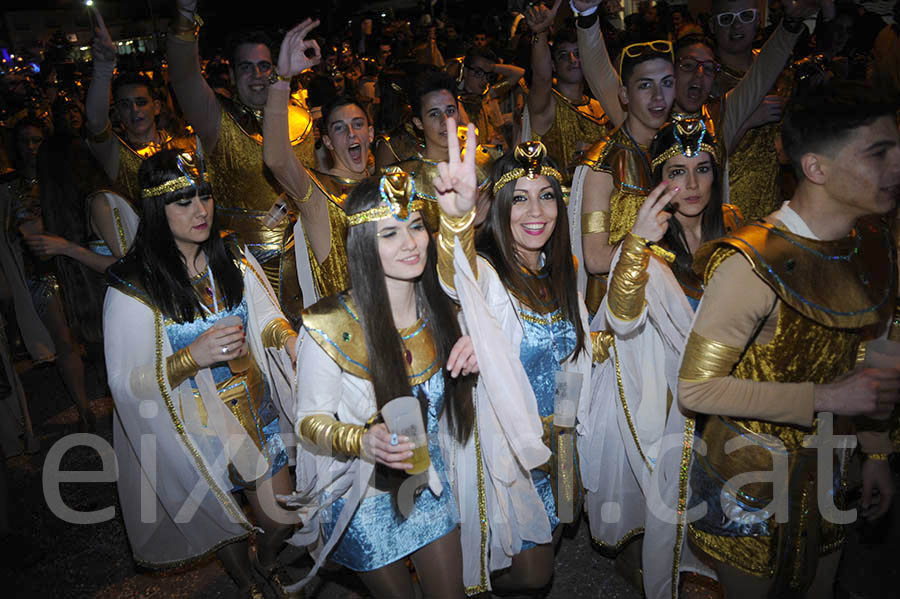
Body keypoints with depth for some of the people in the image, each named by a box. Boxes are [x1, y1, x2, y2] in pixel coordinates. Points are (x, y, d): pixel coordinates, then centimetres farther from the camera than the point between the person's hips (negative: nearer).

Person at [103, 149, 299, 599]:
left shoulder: (233, 259, -4)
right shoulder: (133, 288, -19)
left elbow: (265, 316, -4)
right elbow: (124, 384, -17)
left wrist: (285, 335, -27)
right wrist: (192, 356, -33)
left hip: (258, 412, 3)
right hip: (197, 432, -3)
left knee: (282, 517, 14)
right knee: (228, 522, 21)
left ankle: (268, 560, 52)